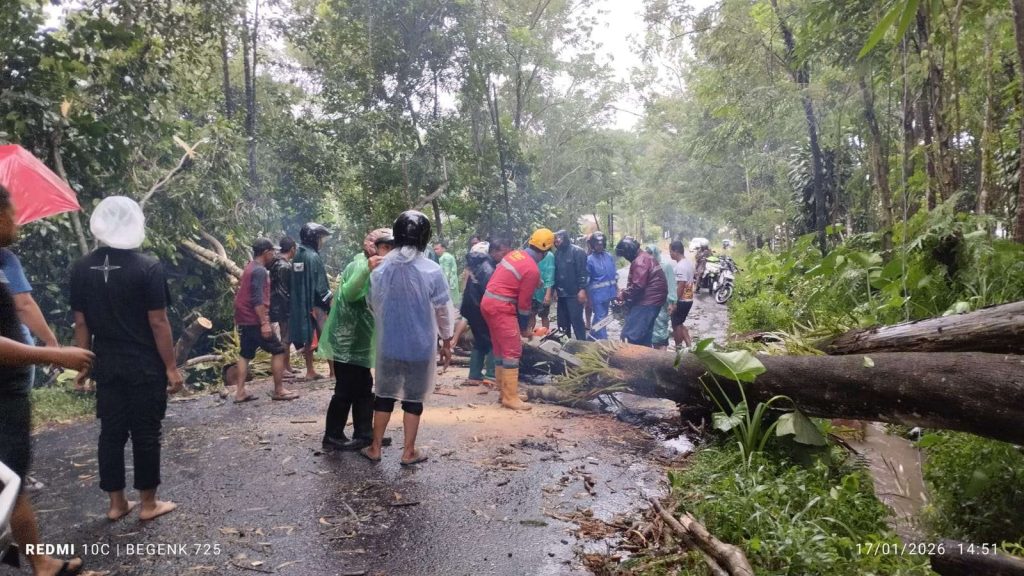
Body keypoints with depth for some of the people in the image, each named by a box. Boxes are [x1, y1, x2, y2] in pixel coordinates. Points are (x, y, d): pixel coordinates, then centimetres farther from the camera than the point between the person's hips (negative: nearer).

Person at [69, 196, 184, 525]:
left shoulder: (81, 269, 1)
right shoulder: (147, 267, -14)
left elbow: (81, 323, 5)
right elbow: (158, 322, -14)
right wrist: (171, 367, -8)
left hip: (106, 366, 5)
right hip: (145, 366, -4)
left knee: (111, 432, 12)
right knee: (145, 433, 4)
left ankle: (116, 503, 22)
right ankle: (148, 504, 14)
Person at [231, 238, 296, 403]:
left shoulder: (249, 268, 17)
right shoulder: (260, 271, -14)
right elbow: (257, 299, -22)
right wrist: (264, 323, -24)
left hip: (244, 319, 10)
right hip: (255, 320, -10)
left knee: (245, 355, 11)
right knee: (279, 351, -2)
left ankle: (240, 392, 9)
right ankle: (279, 391, 1)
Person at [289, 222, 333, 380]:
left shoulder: (297, 257, 10)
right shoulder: (313, 256, -15)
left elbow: (295, 282, 14)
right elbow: (320, 284, -17)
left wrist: (301, 300, 19)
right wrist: (329, 301, -8)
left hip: (300, 304, 8)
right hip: (315, 304, -8)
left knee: (308, 338, 13)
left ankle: (310, 371, 18)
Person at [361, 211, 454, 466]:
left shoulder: (379, 270, -4)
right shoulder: (432, 271, -13)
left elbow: (374, 305, 9)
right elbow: (443, 310, -6)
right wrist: (446, 341, 7)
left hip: (388, 345, 3)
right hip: (421, 346, -2)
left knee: (384, 396, 16)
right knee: (413, 399, 11)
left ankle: (375, 448, 26)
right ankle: (409, 452, 20)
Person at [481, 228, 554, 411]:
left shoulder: (515, 254, 9)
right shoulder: (533, 270, -14)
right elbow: (524, 302, -10)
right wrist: (525, 329, 2)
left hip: (489, 302, 9)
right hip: (501, 307, -9)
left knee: (500, 349, 14)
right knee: (513, 351, -5)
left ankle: (505, 392, 22)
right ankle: (510, 397, -4)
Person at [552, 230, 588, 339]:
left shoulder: (577, 251, -7)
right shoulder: (557, 253, 13)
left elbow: (583, 272, -13)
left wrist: (582, 289, -19)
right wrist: (555, 289, 12)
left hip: (574, 294, -7)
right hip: (561, 293, 7)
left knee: (576, 321, -6)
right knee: (562, 321, 13)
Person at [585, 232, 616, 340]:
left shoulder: (609, 257, 3)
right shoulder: (589, 260, -10)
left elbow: (614, 274, 10)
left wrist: (617, 289, 10)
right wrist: (588, 297, -7)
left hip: (608, 292, 5)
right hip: (597, 294, -5)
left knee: (600, 316, 18)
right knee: (601, 318, -1)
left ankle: (593, 337, 35)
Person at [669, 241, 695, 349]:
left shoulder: (680, 266, -21)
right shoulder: (688, 262, 10)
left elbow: (681, 286, -24)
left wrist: (675, 304, -21)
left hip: (681, 300, -10)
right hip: (688, 299, 10)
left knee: (676, 325, 3)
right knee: (679, 324, 18)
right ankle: (689, 346, 17)